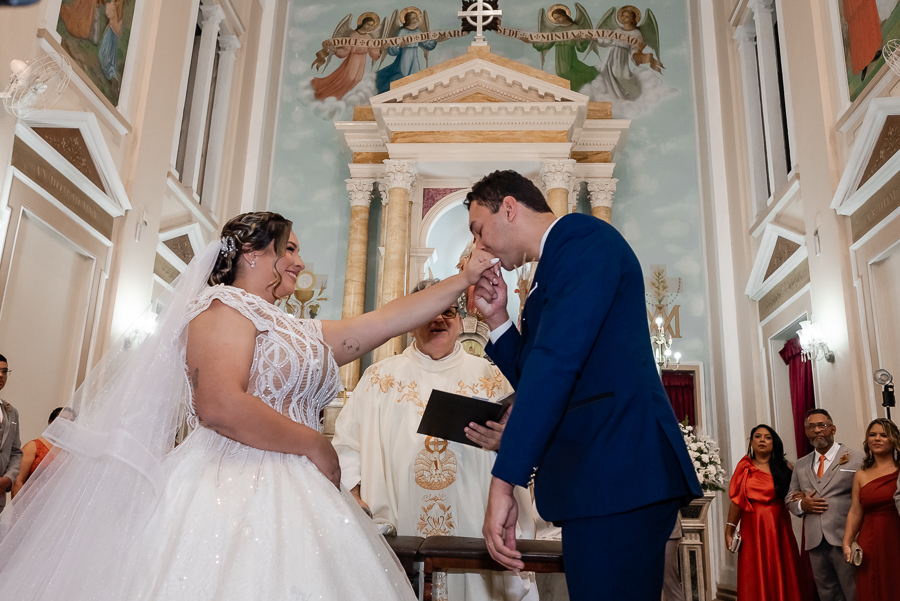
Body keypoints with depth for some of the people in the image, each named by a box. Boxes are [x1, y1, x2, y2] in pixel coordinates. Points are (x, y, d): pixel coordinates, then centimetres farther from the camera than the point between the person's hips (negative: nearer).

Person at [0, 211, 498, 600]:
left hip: (290, 501, 8)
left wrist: (465, 278, 20)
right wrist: (316, 445, -11)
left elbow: (389, 319, 20)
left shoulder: (298, 333, 21)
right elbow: (221, 406, -20)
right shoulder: (225, 307, -4)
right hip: (234, 498, -8)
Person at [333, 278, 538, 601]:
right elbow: (346, 446, 4)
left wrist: (504, 443, -18)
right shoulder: (380, 377, 8)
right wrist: (356, 501, -10)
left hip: (472, 535, 1)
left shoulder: (488, 377, 7)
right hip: (400, 536, 0)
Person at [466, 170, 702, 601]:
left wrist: (504, 482, -21)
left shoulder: (583, 237, -7)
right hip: (604, 478, 10)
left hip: (615, 474, -10)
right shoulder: (554, 271, 23)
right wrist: (498, 320, 12)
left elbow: (557, 363, -20)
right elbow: (536, 379, 25)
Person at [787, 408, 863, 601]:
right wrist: (802, 505, -3)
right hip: (815, 541, 5)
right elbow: (790, 498, 19)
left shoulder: (854, 459, 0)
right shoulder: (801, 465, 15)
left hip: (844, 539, -5)